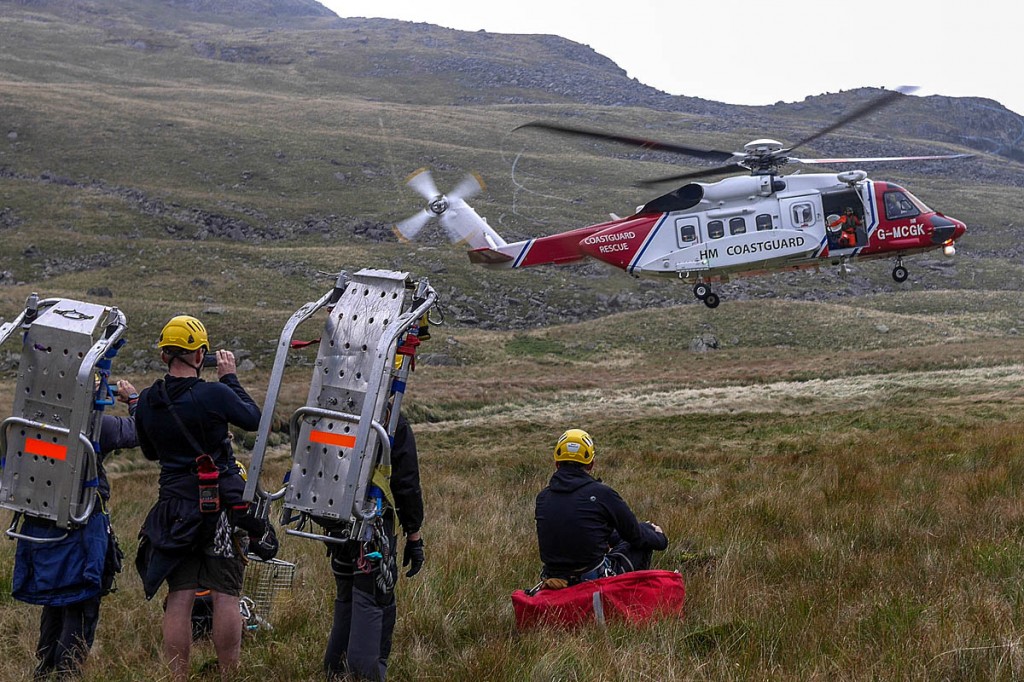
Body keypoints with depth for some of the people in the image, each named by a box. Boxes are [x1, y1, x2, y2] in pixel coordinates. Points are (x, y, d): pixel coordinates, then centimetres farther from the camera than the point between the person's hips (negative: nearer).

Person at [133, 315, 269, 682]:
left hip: (175, 506, 4)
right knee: (226, 595, 1)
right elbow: (254, 419, 2)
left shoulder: (147, 402, 1)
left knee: (179, 599, 5)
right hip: (223, 505, -4)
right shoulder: (214, 394, -15)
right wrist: (231, 378, 11)